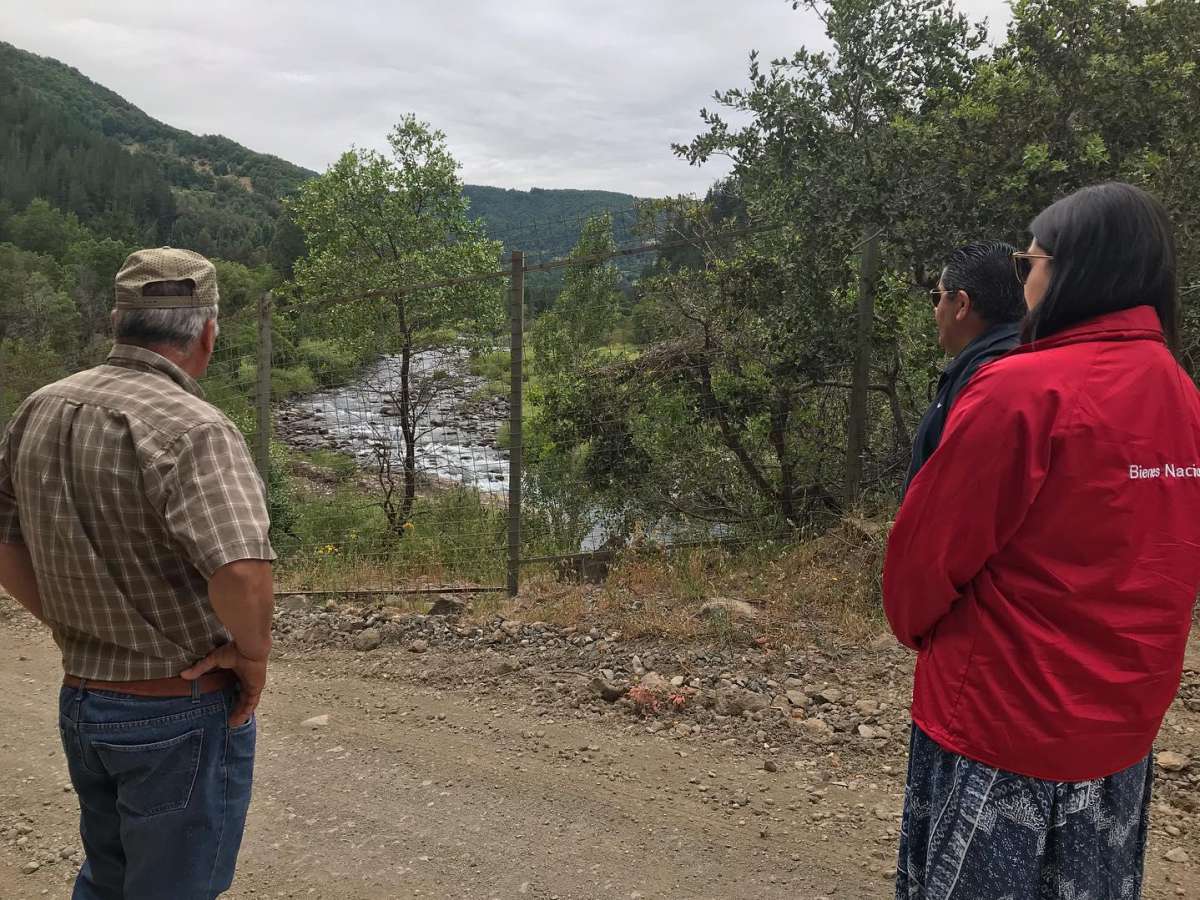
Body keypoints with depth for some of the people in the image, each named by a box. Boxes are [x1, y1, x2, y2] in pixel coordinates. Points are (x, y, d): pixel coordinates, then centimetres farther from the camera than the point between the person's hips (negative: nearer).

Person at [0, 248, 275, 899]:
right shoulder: (191, 428, -24)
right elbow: (243, 571, -37)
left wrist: (70, 625, 12)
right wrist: (253, 653, -19)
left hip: (79, 698, 7)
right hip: (182, 711, -7)